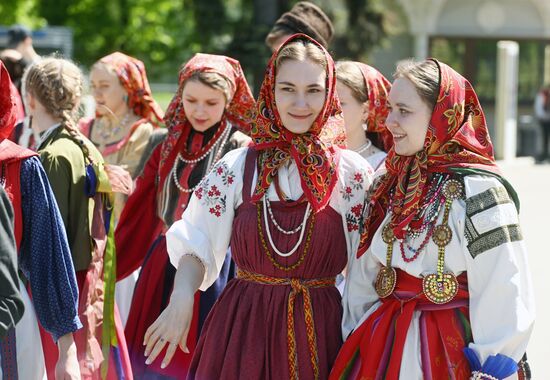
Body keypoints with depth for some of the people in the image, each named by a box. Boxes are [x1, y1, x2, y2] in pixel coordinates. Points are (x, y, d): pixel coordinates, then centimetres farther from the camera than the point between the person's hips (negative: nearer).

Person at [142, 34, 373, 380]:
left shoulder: (353, 172, -1)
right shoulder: (236, 167, 1)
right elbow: (196, 244, 0)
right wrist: (182, 300, -18)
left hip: (320, 330, 0)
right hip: (242, 328, 0)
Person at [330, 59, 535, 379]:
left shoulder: (478, 193, -16)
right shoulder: (392, 185, 6)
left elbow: (504, 301, -17)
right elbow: (364, 280, 13)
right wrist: (356, 340, 12)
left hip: (452, 352, -6)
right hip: (383, 347, 6)